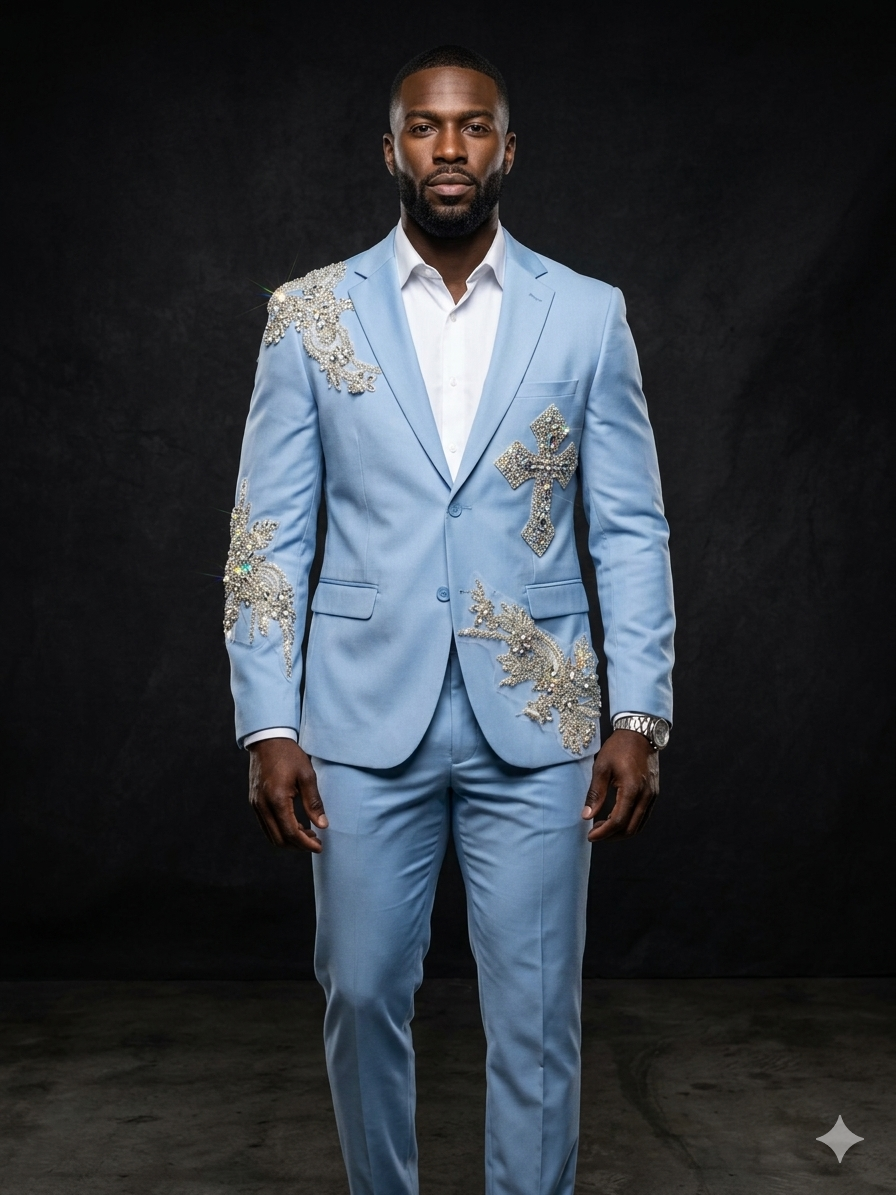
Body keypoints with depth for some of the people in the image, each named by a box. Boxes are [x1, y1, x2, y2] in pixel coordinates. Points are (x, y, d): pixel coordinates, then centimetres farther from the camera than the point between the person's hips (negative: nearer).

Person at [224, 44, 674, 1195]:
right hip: (367, 720, 1)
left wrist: (640, 717, -4)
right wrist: (268, 724, -4)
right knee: (363, 994, 11)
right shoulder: (311, 313, 3)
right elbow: (267, 534, 2)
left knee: (535, 1014, 7)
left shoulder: (586, 315, 3)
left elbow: (631, 530, 3)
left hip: (534, 720, 0)